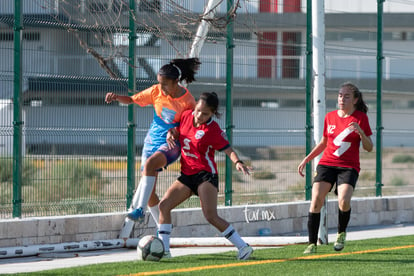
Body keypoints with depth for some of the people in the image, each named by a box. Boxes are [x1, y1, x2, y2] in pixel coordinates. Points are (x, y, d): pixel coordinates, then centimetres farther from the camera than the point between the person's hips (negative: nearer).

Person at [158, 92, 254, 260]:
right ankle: (163, 250, -1)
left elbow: (228, 149, -14)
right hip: (187, 175, 7)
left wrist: (237, 162, -34)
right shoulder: (187, 116, 5)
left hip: (205, 175, -7)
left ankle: (243, 247, -13)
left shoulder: (212, 130, -12)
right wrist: (171, 134, -2)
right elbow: (177, 131, 22)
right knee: (164, 205, -4)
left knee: (211, 216, -18)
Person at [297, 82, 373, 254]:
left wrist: (361, 132, -19)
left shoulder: (361, 118, 0)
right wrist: (306, 159, 16)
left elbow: (369, 148, -1)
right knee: (316, 199, -15)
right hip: (327, 163, 3)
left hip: (349, 167, -3)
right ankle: (312, 243, -8)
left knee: (344, 201, -25)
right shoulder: (330, 117, 10)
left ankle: (341, 233, 5)